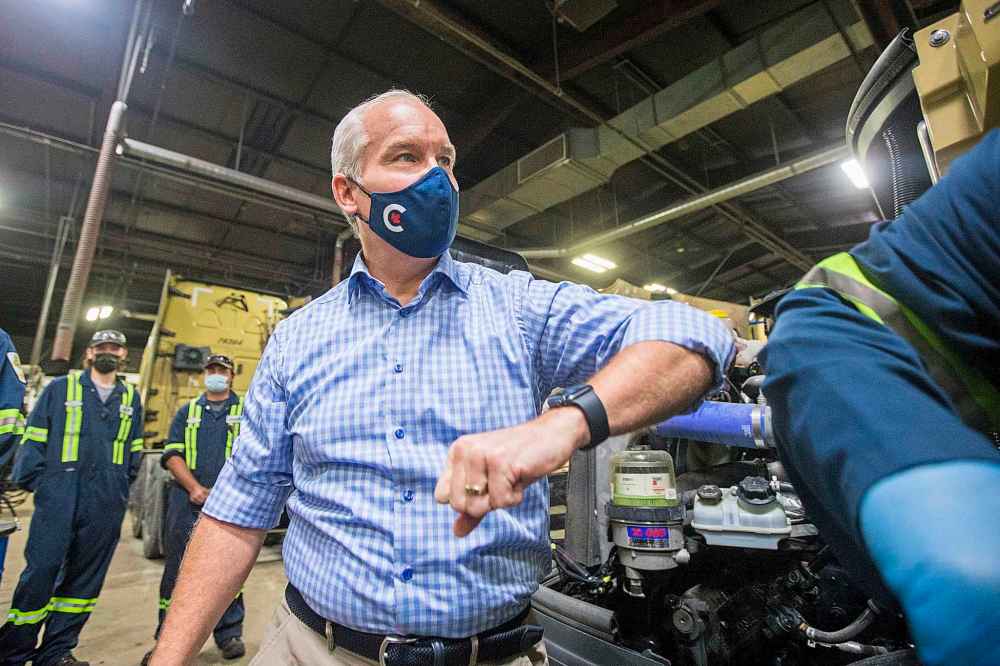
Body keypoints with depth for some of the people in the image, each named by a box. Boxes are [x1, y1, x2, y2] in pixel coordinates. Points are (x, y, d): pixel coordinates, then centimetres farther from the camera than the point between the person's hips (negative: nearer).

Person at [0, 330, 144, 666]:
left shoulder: (131, 398, 12)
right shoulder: (61, 387, 5)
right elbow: (33, 439, 3)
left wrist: (121, 488, 11)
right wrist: (36, 482, -4)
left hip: (107, 506, 3)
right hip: (59, 498, -3)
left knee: (86, 575, 9)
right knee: (41, 570, -1)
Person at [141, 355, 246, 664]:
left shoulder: (246, 409, 5)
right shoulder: (187, 411, 13)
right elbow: (172, 455, 5)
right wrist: (194, 488, -10)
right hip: (187, 500, 2)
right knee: (178, 569, 8)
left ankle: (230, 634, 19)